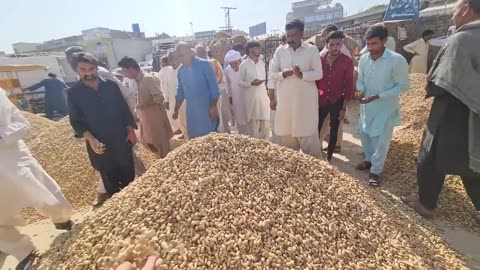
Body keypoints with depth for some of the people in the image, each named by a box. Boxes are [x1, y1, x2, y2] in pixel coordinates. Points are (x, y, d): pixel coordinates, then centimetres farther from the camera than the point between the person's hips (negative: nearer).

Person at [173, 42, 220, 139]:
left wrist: (213, 106, -13)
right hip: (191, 111, 5)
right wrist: (176, 110, 18)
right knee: (194, 136, 10)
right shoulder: (181, 71, 9)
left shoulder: (204, 64, -6)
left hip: (206, 109, -5)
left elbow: (213, 86, -8)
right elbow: (180, 92, 17)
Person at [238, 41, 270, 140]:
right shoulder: (244, 64, -3)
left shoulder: (262, 63, 11)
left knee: (265, 122, 7)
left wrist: (268, 93, 16)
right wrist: (251, 83, -20)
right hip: (251, 97, -4)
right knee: (253, 123, 0)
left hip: (263, 96, 5)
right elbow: (240, 82, -4)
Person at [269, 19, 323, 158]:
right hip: (285, 99, 3)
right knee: (286, 133, 10)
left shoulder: (312, 50, -1)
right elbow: (273, 74, 6)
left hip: (306, 99, -2)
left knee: (309, 135, 2)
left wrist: (302, 74, -22)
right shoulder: (280, 51, 6)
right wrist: (283, 74, -14)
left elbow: (319, 74, -5)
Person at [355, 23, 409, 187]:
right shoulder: (363, 59, -4)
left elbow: (403, 86, -14)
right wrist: (361, 91, -15)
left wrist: (378, 96, -23)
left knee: (381, 140, 2)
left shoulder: (397, 60, -18)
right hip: (367, 106, 5)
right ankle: (369, 160, 41)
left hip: (385, 108, -5)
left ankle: (376, 171, 19)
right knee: (364, 134, 17)